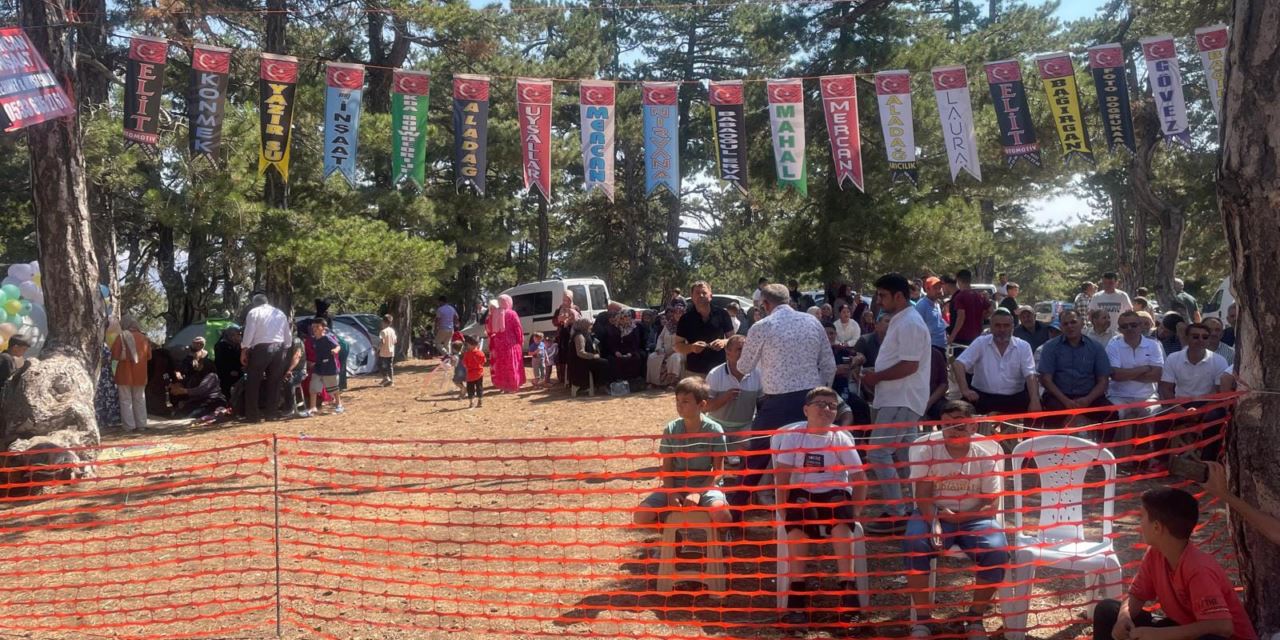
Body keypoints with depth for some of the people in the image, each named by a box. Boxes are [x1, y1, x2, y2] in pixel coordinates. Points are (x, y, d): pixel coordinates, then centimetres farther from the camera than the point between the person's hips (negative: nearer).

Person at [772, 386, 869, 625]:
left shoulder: (841, 438, -2)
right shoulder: (794, 435, -4)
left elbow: (860, 478, -2)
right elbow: (782, 475, -8)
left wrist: (852, 512, -9)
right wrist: (785, 509, -15)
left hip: (835, 493, 0)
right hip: (803, 493, 0)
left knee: (841, 522, -32)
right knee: (797, 524, -31)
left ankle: (847, 587, -30)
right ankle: (798, 593, -29)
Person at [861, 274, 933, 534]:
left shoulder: (910, 324, -17)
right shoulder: (899, 321, 16)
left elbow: (909, 366, -23)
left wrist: (877, 377, -15)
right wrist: (876, 376, 9)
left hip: (901, 401, -11)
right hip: (899, 399, 11)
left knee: (877, 453, -12)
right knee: (904, 456, 13)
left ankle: (895, 513, -7)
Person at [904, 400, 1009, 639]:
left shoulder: (989, 451, -11)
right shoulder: (924, 447, -12)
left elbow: (991, 506, -8)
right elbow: (923, 496, -12)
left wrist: (957, 517, -23)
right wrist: (934, 523, -31)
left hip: (975, 516, 0)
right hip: (934, 513, 0)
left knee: (997, 552, -27)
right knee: (913, 545, -30)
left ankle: (976, 617, -2)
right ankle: (923, 618, -12)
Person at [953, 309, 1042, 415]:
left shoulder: (1023, 346, 3)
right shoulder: (980, 343, -1)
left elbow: (1030, 375, -7)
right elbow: (958, 364, -10)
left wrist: (1035, 401, -24)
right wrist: (965, 390, -25)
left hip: (1014, 398, 1)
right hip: (983, 397, -1)